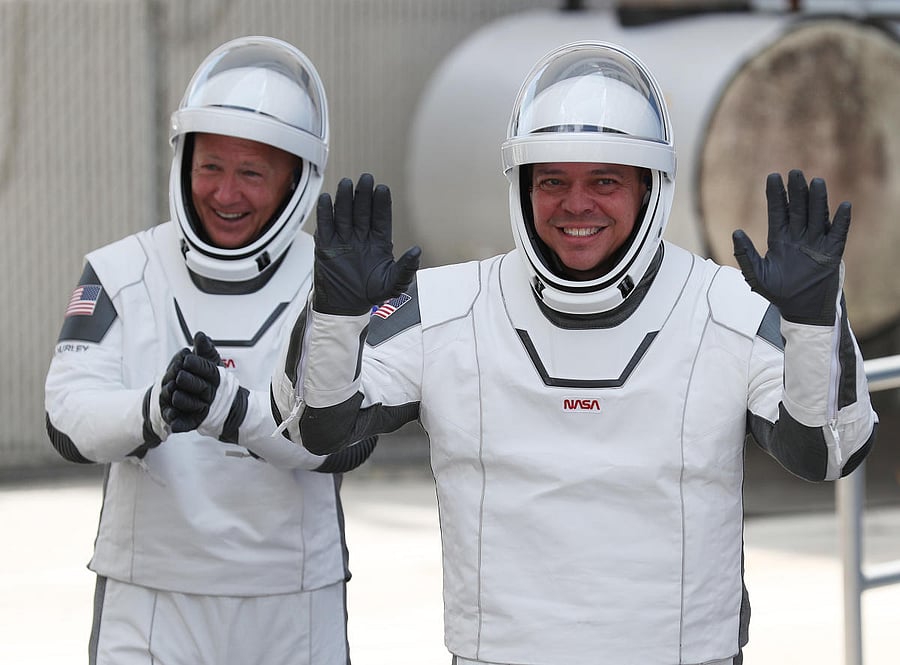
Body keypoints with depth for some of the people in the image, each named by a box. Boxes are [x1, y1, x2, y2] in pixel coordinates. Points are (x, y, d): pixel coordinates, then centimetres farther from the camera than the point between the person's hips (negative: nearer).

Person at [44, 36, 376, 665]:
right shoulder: (122, 273, 2)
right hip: (149, 601, 0)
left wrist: (230, 410, -30)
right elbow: (70, 419, -9)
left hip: (295, 610, 0)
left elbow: (345, 442, -13)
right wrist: (153, 412, -30)